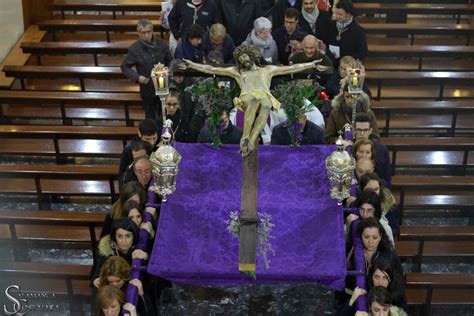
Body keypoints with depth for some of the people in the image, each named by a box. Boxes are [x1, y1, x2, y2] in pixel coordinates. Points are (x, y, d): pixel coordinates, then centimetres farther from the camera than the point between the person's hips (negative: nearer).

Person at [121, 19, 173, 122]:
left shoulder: (162, 44, -7)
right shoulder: (134, 49, -13)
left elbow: (170, 62, 7)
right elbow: (124, 67, -4)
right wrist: (137, 77, -19)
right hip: (147, 89, -2)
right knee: (151, 117, 14)